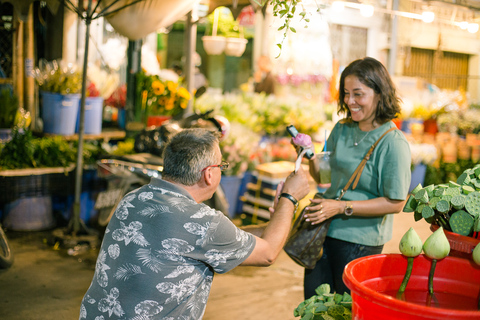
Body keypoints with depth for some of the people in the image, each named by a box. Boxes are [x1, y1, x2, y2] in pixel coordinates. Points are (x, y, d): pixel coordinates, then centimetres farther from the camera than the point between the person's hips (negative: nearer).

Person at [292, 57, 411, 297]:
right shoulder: (341, 130, 5)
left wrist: (342, 207, -20)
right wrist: (310, 157, -8)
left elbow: (395, 203, -16)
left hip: (360, 241, -5)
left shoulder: (393, 144, -15)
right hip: (324, 231, 6)